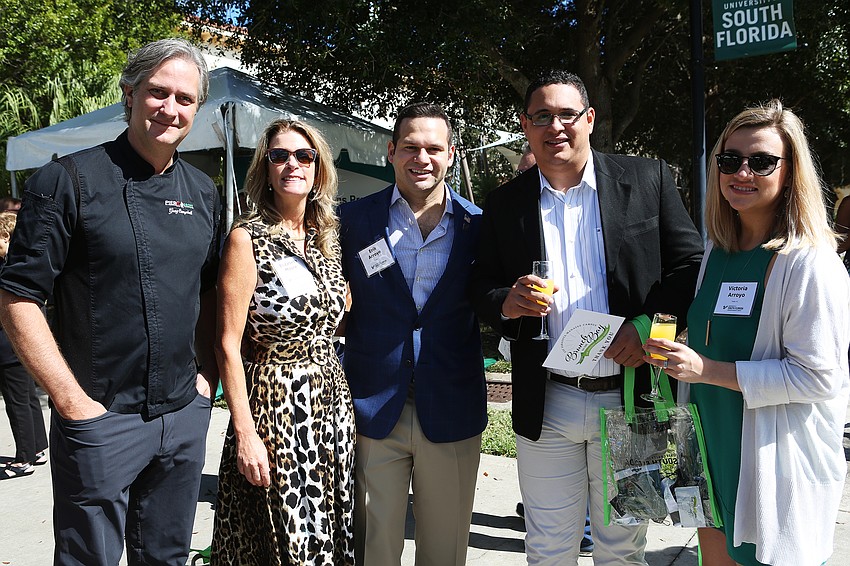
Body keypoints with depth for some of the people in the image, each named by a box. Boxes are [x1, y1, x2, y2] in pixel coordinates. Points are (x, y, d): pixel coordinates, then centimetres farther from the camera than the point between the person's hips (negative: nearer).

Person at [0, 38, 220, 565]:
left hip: (186, 417, 5)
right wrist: (73, 400, -13)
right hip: (100, 419, -5)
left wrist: (207, 372, 4)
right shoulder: (69, 180, -9)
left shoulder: (204, 192, 7)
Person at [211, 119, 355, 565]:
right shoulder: (248, 239, -10)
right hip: (276, 405, -6)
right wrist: (245, 433, -16)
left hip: (332, 401, 6)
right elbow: (228, 344, -12)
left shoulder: (327, 237, 9)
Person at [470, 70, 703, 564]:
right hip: (545, 407, 2)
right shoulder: (505, 204, 4)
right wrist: (507, 302, -16)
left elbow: (691, 264, -1)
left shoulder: (648, 179, -1)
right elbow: (482, 287, 7)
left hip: (628, 399, -1)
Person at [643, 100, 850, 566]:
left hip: (776, 462, -7)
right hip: (712, 452, 7)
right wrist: (673, 352, 6)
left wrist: (707, 370, -24)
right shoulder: (716, 252, 7)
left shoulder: (811, 264, -16)